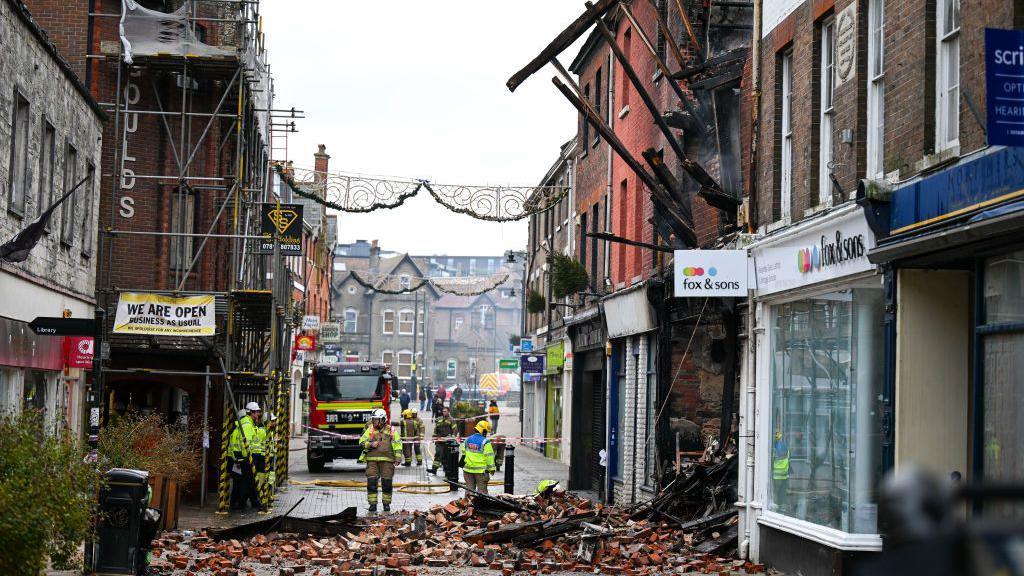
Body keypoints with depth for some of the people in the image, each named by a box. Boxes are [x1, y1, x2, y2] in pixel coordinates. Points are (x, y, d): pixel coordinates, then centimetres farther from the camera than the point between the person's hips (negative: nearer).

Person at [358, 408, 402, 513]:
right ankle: (372, 504, 0)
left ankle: (386, 504, 15)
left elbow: (398, 444, 6)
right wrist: (370, 444, -9)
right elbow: (361, 442, 9)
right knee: (371, 482, -6)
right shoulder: (370, 430, 10)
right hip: (372, 460, 1)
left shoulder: (391, 431, 7)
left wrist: (398, 457, -4)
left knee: (387, 483, 2)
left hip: (387, 460, -1)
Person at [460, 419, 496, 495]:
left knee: (469, 488, 14)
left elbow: (463, 453, 15)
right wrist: (491, 468, -4)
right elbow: (489, 456, -12)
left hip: (468, 469, 5)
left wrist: (461, 462, 28)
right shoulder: (485, 442, -14)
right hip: (481, 470, -5)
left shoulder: (468, 440, 5)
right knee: (482, 489, 3)